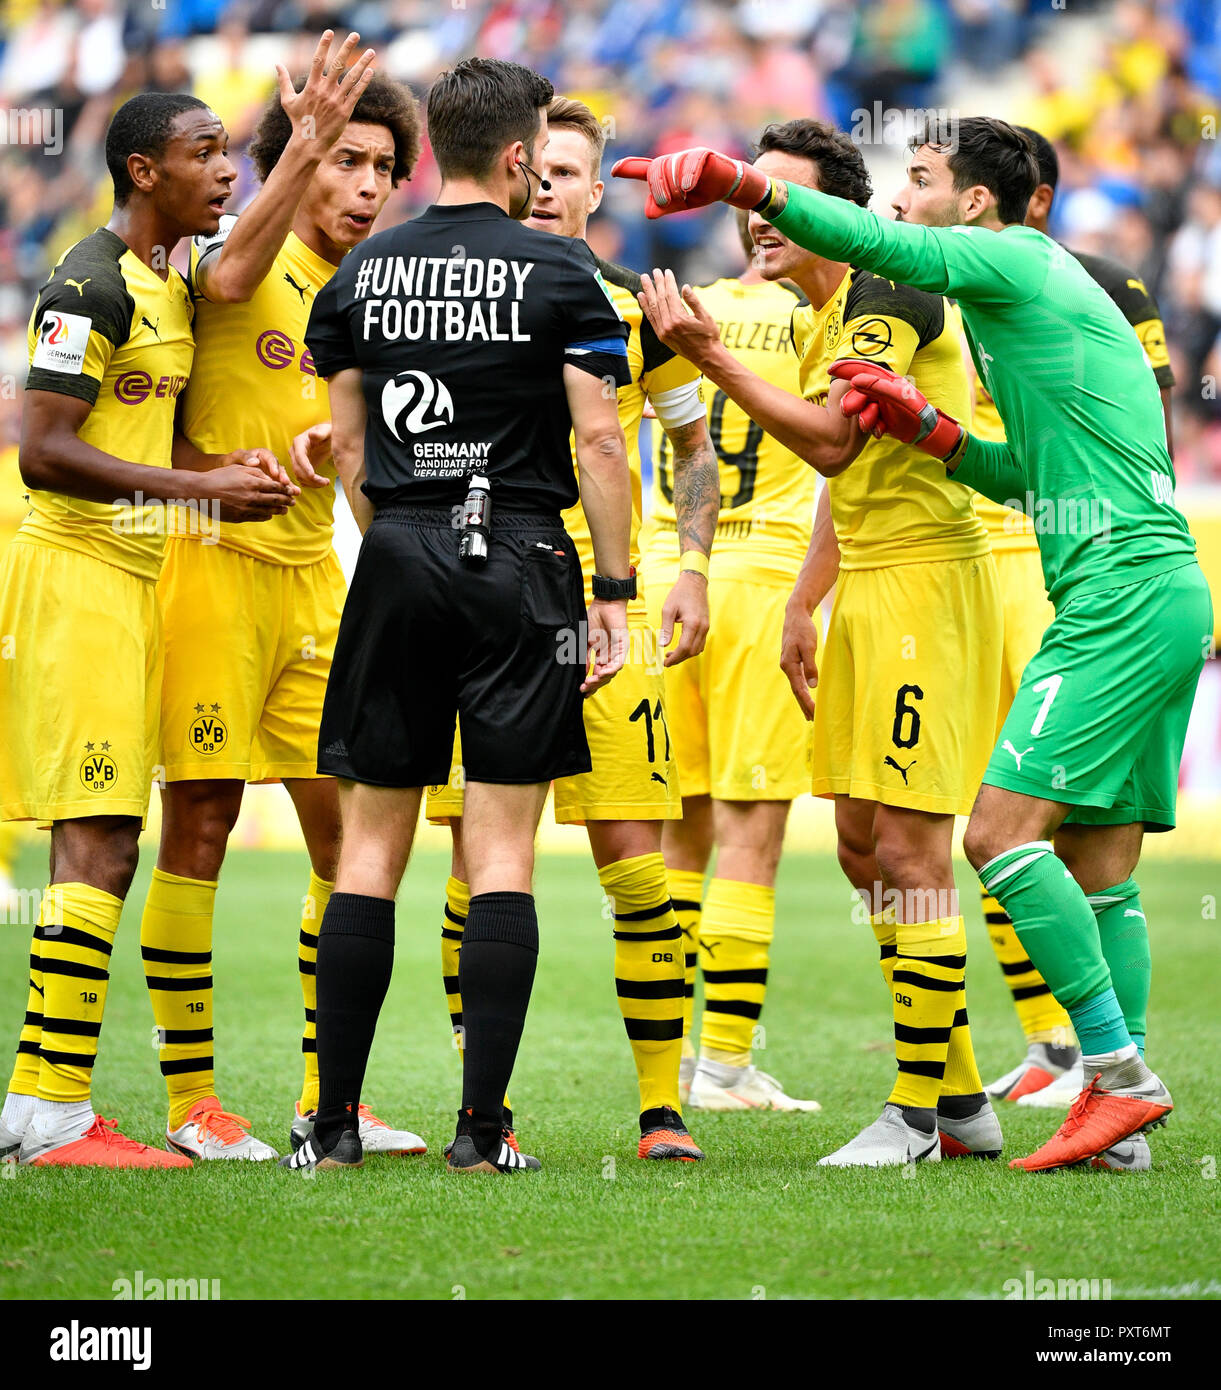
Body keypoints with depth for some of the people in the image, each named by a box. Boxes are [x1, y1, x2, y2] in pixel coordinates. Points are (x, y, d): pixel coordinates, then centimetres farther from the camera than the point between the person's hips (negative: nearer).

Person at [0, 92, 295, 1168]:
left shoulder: (172, 285, 17)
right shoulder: (92, 285, -13)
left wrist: (230, 470, 5)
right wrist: (203, 489, -20)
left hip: (135, 576, 10)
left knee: (99, 848, 9)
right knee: (100, 848, -12)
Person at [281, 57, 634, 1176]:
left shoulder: (362, 274, 7)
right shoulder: (557, 271, -4)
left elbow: (346, 444, 11)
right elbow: (598, 441, -7)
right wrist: (614, 591, -3)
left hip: (397, 564, 3)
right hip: (519, 560, -3)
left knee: (372, 840, 7)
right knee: (503, 847, -1)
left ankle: (334, 1123, 5)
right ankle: (481, 1128, -4)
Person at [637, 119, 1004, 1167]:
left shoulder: (887, 294, -15)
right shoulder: (820, 317, 16)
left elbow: (832, 442, -26)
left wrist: (712, 358, -26)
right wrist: (802, 606, 21)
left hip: (926, 579, -10)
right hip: (866, 589, 10)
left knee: (909, 853, -9)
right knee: (863, 847, 10)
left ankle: (921, 1110, -3)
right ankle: (961, 1098, 18)